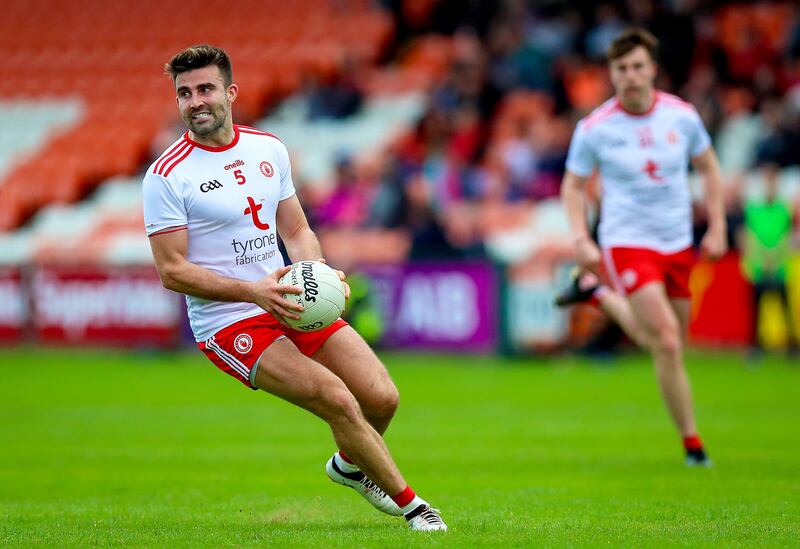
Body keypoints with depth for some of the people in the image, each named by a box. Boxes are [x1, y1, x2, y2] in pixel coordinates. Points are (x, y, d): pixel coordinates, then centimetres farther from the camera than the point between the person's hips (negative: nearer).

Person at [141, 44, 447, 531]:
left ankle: (350, 464, 30)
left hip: (288, 304, 6)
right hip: (228, 323, -6)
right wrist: (254, 290, -23)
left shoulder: (269, 149, 7)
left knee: (382, 398, -4)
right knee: (337, 399, -22)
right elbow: (173, 271, -13)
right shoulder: (167, 175, -11)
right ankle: (410, 504, -5)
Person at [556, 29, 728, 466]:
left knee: (665, 342, 11)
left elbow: (708, 168, 11)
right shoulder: (595, 128, -10)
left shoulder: (681, 115, -3)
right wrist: (581, 240, -11)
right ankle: (691, 441, -4)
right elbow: (573, 185, 2)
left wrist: (717, 228, 5)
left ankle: (600, 294, 35)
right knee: (667, 344, -16)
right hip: (627, 242, -4)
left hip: (678, 243, 4)